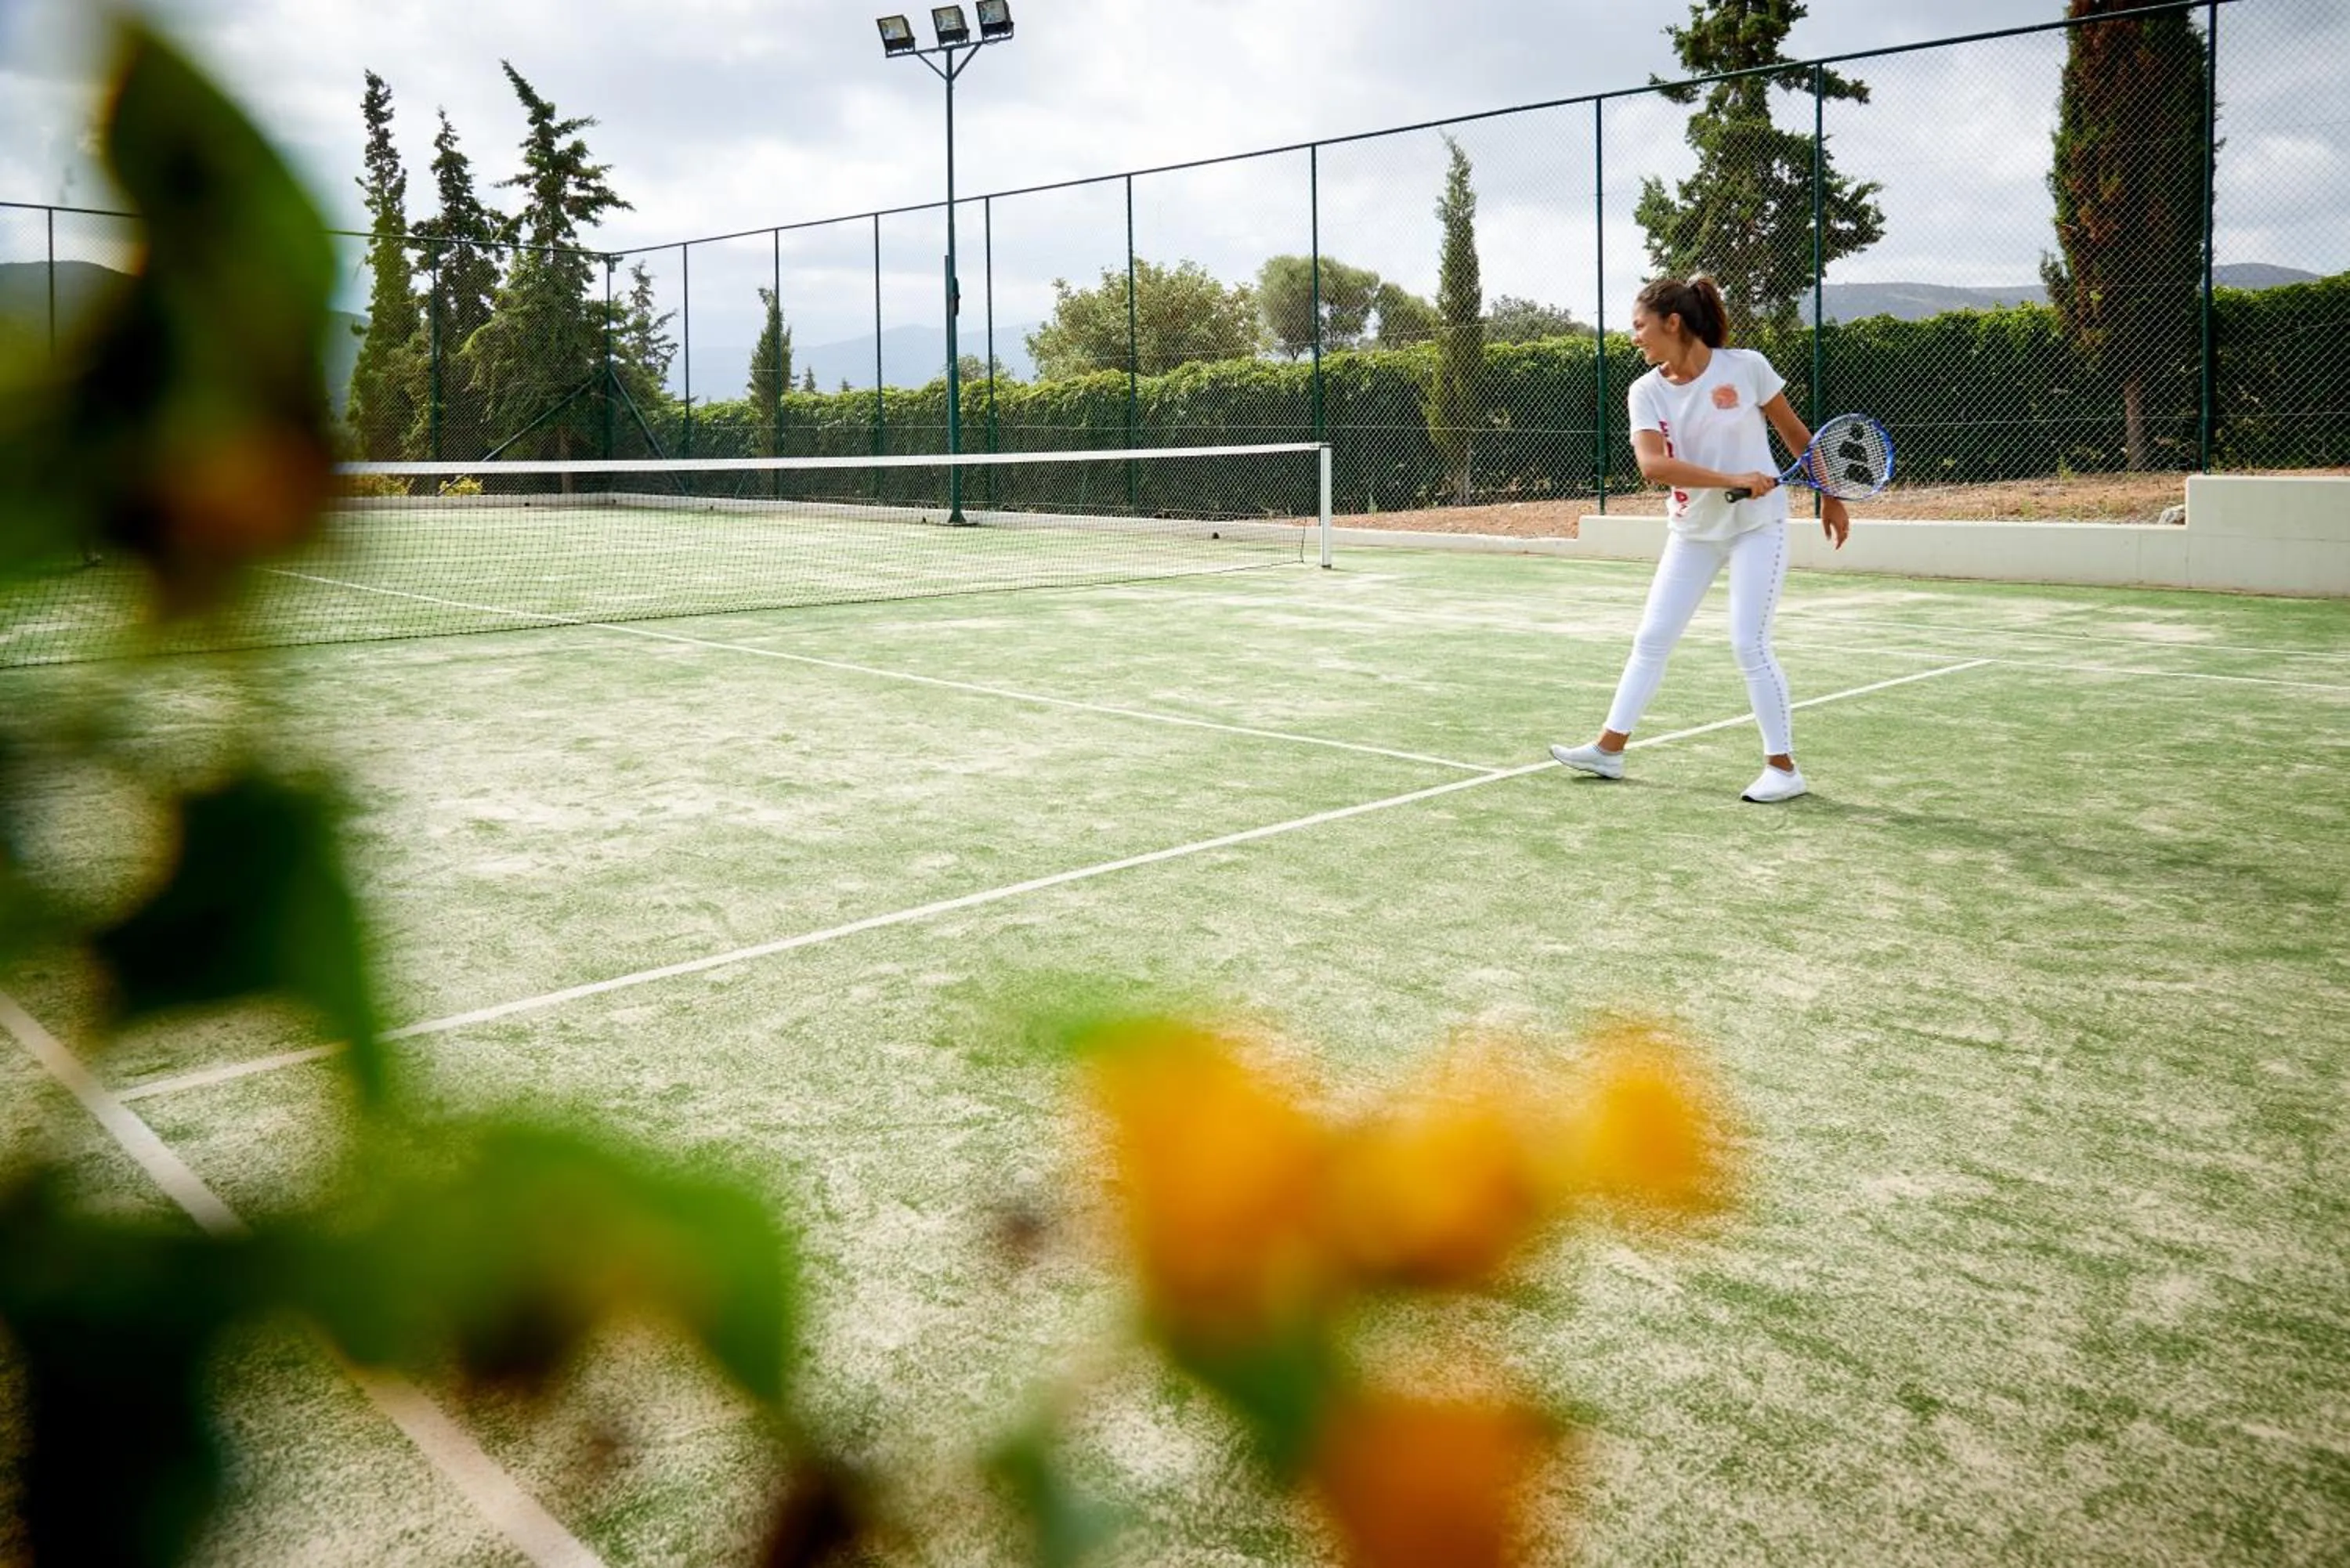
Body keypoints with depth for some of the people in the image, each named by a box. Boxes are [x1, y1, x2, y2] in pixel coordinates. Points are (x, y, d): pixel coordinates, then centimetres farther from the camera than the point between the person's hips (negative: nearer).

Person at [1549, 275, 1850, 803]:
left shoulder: (1746, 367, -12)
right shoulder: (1647, 392, -7)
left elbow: (1795, 432, 1)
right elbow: (1652, 465, -23)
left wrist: (1830, 497, 4)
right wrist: (1731, 480, -32)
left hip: (1757, 525, -4)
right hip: (1692, 531, 4)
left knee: (1750, 644, -9)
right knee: (1651, 639, 6)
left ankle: (1783, 767, 2)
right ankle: (1609, 749, 15)